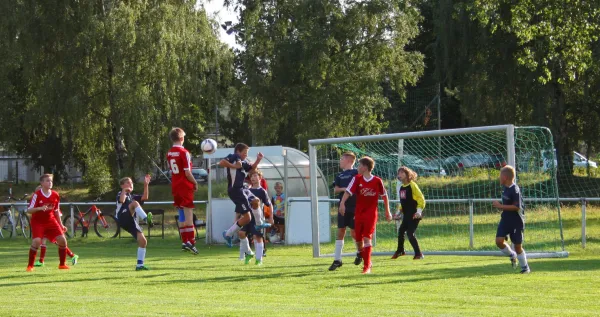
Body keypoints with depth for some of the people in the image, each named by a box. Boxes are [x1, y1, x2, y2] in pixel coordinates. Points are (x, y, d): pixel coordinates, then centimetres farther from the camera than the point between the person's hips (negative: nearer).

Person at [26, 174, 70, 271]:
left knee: (62, 240, -8)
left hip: (51, 221, 4)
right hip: (38, 222, -4)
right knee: (37, 241, -24)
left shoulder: (55, 195, 0)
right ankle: (30, 266, -9)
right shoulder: (37, 195, -14)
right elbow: (29, 210, -17)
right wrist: (40, 208, -34)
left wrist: (60, 225, 11)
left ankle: (62, 264, 10)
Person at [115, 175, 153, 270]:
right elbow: (121, 200, -14)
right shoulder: (121, 194, 12)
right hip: (123, 219, -6)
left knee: (143, 241, -6)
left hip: (131, 223, 6)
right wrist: (124, 190, -16)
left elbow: (145, 198, 13)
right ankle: (146, 219, -51)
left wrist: (146, 185, 7)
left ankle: (140, 265, -1)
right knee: (134, 203, -29)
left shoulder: (132, 197, 30)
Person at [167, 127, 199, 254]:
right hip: (185, 186, -7)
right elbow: (187, 173, -16)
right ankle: (191, 242, -10)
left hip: (175, 187, 7)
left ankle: (184, 241, 14)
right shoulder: (184, 152, -14)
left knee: (181, 216, 12)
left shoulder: (169, 153, 7)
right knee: (189, 214, -5)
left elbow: (171, 170, 12)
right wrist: (195, 183, -2)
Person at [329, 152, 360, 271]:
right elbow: (335, 190, 7)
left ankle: (359, 252, 29)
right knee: (340, 232, 0)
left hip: (354, 208, -5)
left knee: (354, 232, 2)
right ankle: (337, 260, 0)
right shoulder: (340, 176, 14)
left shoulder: (356, 173, -5)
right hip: (343, 208, 5)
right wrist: (343, 189, -14)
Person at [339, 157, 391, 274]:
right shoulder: (357, 179, -2)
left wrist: (387, 211, 13)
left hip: (371, 213, -3)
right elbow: (348, 191, -14)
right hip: (358, 213, 3)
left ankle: (367, 266, -12)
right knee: (359, 239, 8)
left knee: (367, 238, -15)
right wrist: (342, 203, -32)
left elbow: (384, 195, 8)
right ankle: (367, 262, 28)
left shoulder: (377, 181, -5)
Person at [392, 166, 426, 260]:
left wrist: (419, 211, -20)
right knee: (401, 231, 12)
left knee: (410, 233, -13)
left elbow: (421, 198, -13)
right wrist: (399, 212, 19)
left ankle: (418, 254, -5)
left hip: (414, 215, -8)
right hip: (406, 215, 8)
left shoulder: (412, 185, -11)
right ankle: (400, 251, 32)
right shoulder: (401, 187, 11)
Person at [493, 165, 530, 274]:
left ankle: (525, 267, 18)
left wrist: (501, 206, -24)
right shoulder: (506, 188, 7)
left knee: (518, 245, 2)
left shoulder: (514, 190, -20)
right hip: (505, 220, 7)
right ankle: (512, 256, 18)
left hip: (516, 222, -7)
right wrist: (500, 205, 9)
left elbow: (516, 207, -27)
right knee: (499, 241, -7)